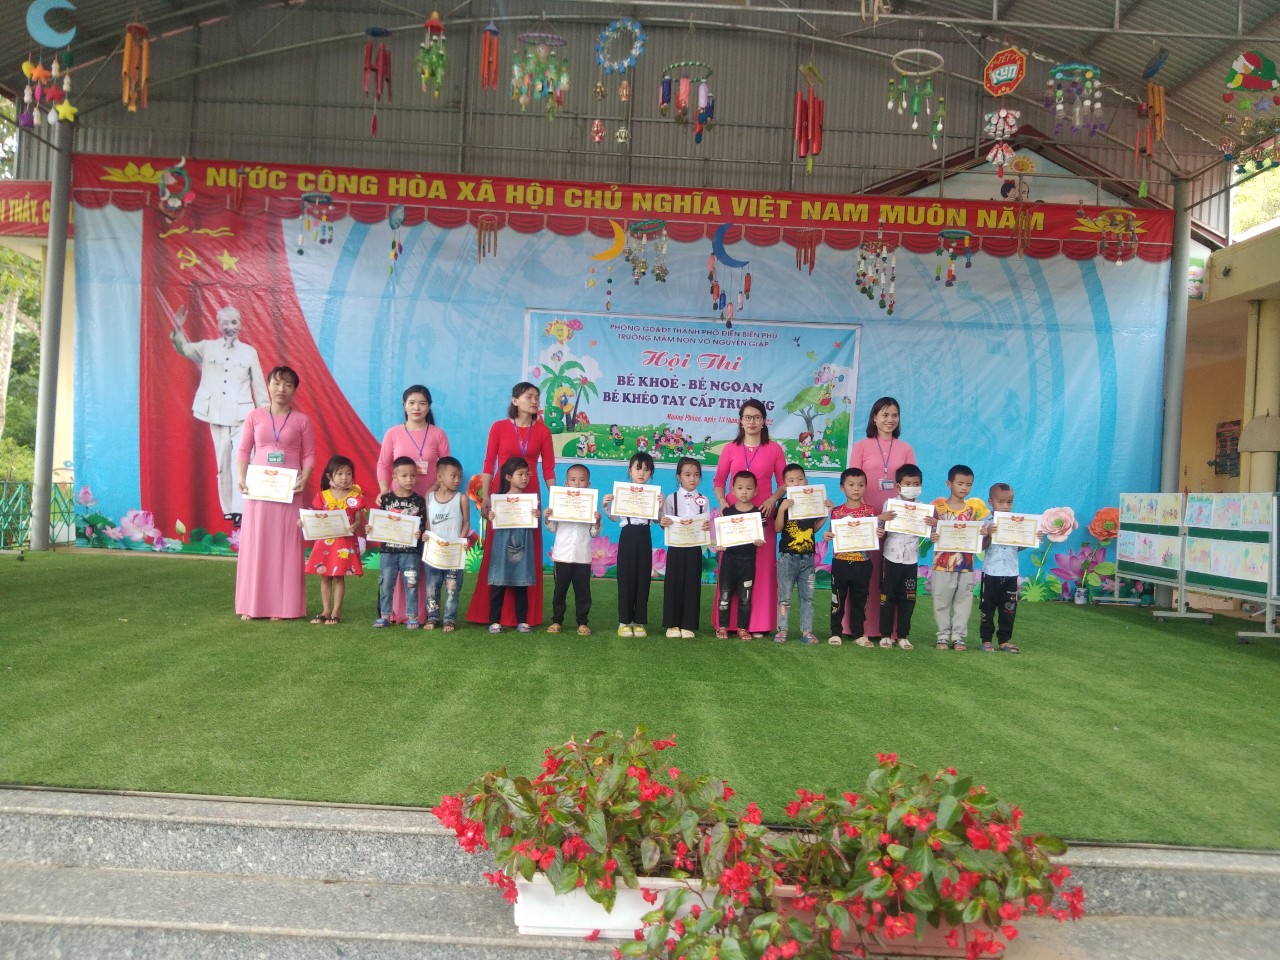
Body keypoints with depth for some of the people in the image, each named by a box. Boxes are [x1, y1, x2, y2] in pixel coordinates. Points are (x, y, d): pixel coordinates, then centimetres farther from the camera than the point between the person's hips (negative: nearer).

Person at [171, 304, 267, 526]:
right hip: (217, 416, 2)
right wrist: (178, 330, -22)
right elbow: (184, 348, -2)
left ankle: (240, 509, -19)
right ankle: (227, 509, 14)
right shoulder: (208, 348, 10)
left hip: (242, 416, -2)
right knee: (223, 465, 6)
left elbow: (259, 387, 8)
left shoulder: (249, 352, 7)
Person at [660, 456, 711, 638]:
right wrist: (663, 523, -22)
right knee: (674, 584, 2)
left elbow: (706, 524, 2)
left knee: (692, 585, 3)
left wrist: (708, 526, -21)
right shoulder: (671, 498, 2)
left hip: (695, 548, 1)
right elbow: (666, 523, 0)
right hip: (676, 547, -1)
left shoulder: (703, 500, 5)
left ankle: (688, 625, 11)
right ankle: (672, 624, 11)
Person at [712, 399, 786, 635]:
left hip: (762, 516, -1)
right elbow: (719, 481, 9)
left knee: (761, 569, -1)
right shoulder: (730, 449, 9)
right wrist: (721, 500, -9)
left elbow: (784, 483, 7)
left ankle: (758, 624, 5)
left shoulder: (774, 449, 6)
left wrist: (773, 499, -11)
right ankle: (728, 622, 6)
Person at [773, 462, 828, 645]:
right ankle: (781, 630, 10)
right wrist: (781, 509, -26)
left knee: (807, 596, 7)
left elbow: (815, 528, 11)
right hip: (788, 557, -3)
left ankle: (806, 631, 13)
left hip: (808, 557, 3)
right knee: (784, 596, 3)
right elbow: (778, 528, -13)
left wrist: (827, 512, 1)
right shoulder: (784, 504, -4)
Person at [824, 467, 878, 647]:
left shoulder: (870, 510, 2)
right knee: (838, 599, 6)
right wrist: (828, 536, -19)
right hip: (841, 562, -1)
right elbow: (833, 535, 2)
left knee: (860, 599, 10)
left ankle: (859, 633, 19)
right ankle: (836, 632, 15)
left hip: (863, 563, 1)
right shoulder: (837, 512, 0)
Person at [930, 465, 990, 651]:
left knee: (964, 601, 7)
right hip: (943, 564, -2)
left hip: (966, 564, 2)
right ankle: (943, 635, 16)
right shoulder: (938, 506, -4)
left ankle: (958, 636, 16)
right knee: (942, 601, 5)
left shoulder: (975, 507, 3)